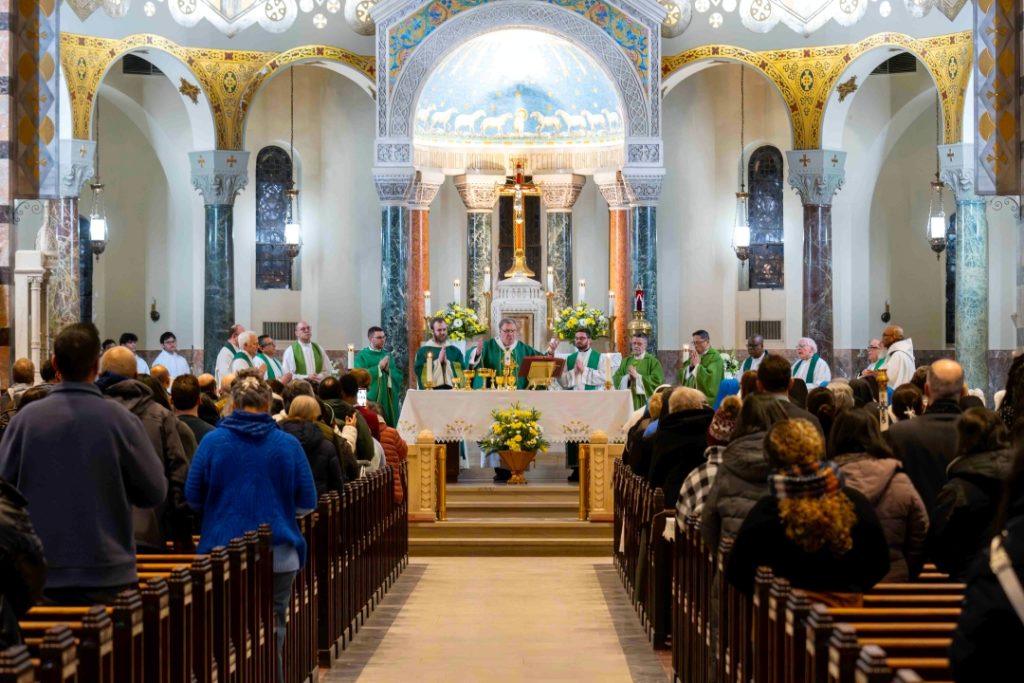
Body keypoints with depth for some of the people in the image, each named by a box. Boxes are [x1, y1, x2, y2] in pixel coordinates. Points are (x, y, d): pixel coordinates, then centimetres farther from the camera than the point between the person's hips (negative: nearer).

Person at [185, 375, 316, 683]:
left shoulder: (213, 441, -3)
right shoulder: (288, 444, 0)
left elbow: (193, 498, 2)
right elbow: (307, 503, 3)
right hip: (279, 554, 0)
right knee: (272, 631, 8)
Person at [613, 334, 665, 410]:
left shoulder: (653, 362, 0)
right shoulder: (626, 361, 14)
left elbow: (657, 381, -11)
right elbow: (616, 378, 7)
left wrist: (637, 376, -14)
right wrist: (627, 377, -13)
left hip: (645, 401, -4)